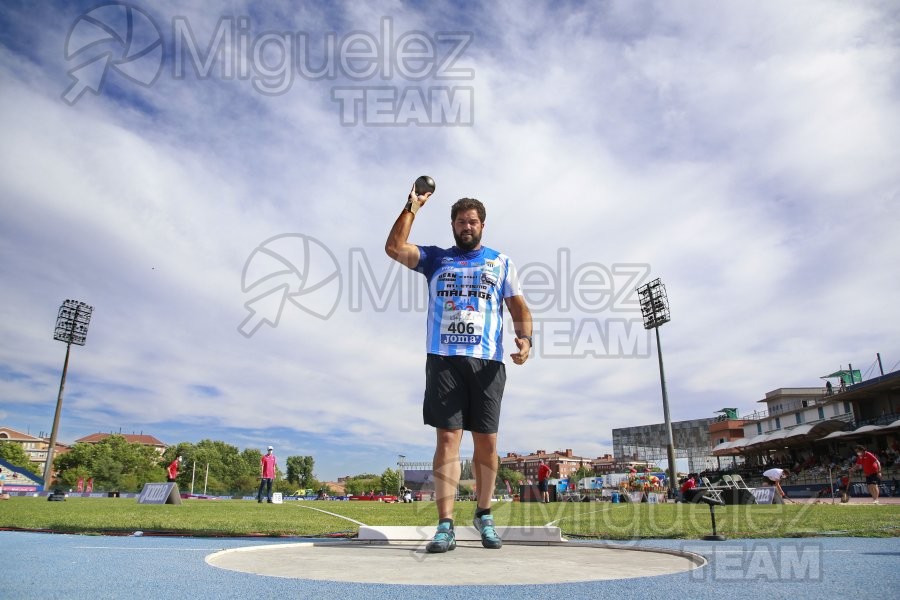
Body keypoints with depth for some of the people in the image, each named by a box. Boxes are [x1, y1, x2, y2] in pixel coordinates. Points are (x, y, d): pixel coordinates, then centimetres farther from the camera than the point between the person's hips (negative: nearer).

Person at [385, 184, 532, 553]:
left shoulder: (501, 263, 18)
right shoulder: (435, 259, 17)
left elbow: (518, 306, 11)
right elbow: (394, 248, 3)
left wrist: (524, 338, -7)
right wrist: (412, 207, 3)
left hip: (487, 361, 1)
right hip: (444, 359, 0)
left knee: (486, 441, 3)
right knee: (447, 439, -6)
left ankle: (484, 515, 21)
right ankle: (445, 525, -3)